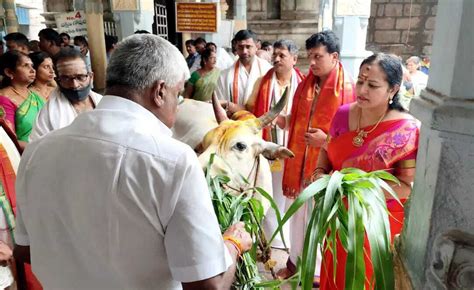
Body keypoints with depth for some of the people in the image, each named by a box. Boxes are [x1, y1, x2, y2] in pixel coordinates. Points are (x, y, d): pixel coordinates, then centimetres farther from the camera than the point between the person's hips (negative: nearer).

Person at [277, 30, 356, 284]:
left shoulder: (347, 88, -14)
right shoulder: (306, 83, 6)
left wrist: (327, 139, -23)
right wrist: (280, 119, -5)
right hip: (299, 161, 6)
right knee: (298, 213, 18)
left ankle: (319, 270, 31)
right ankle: (296, 260, 39)